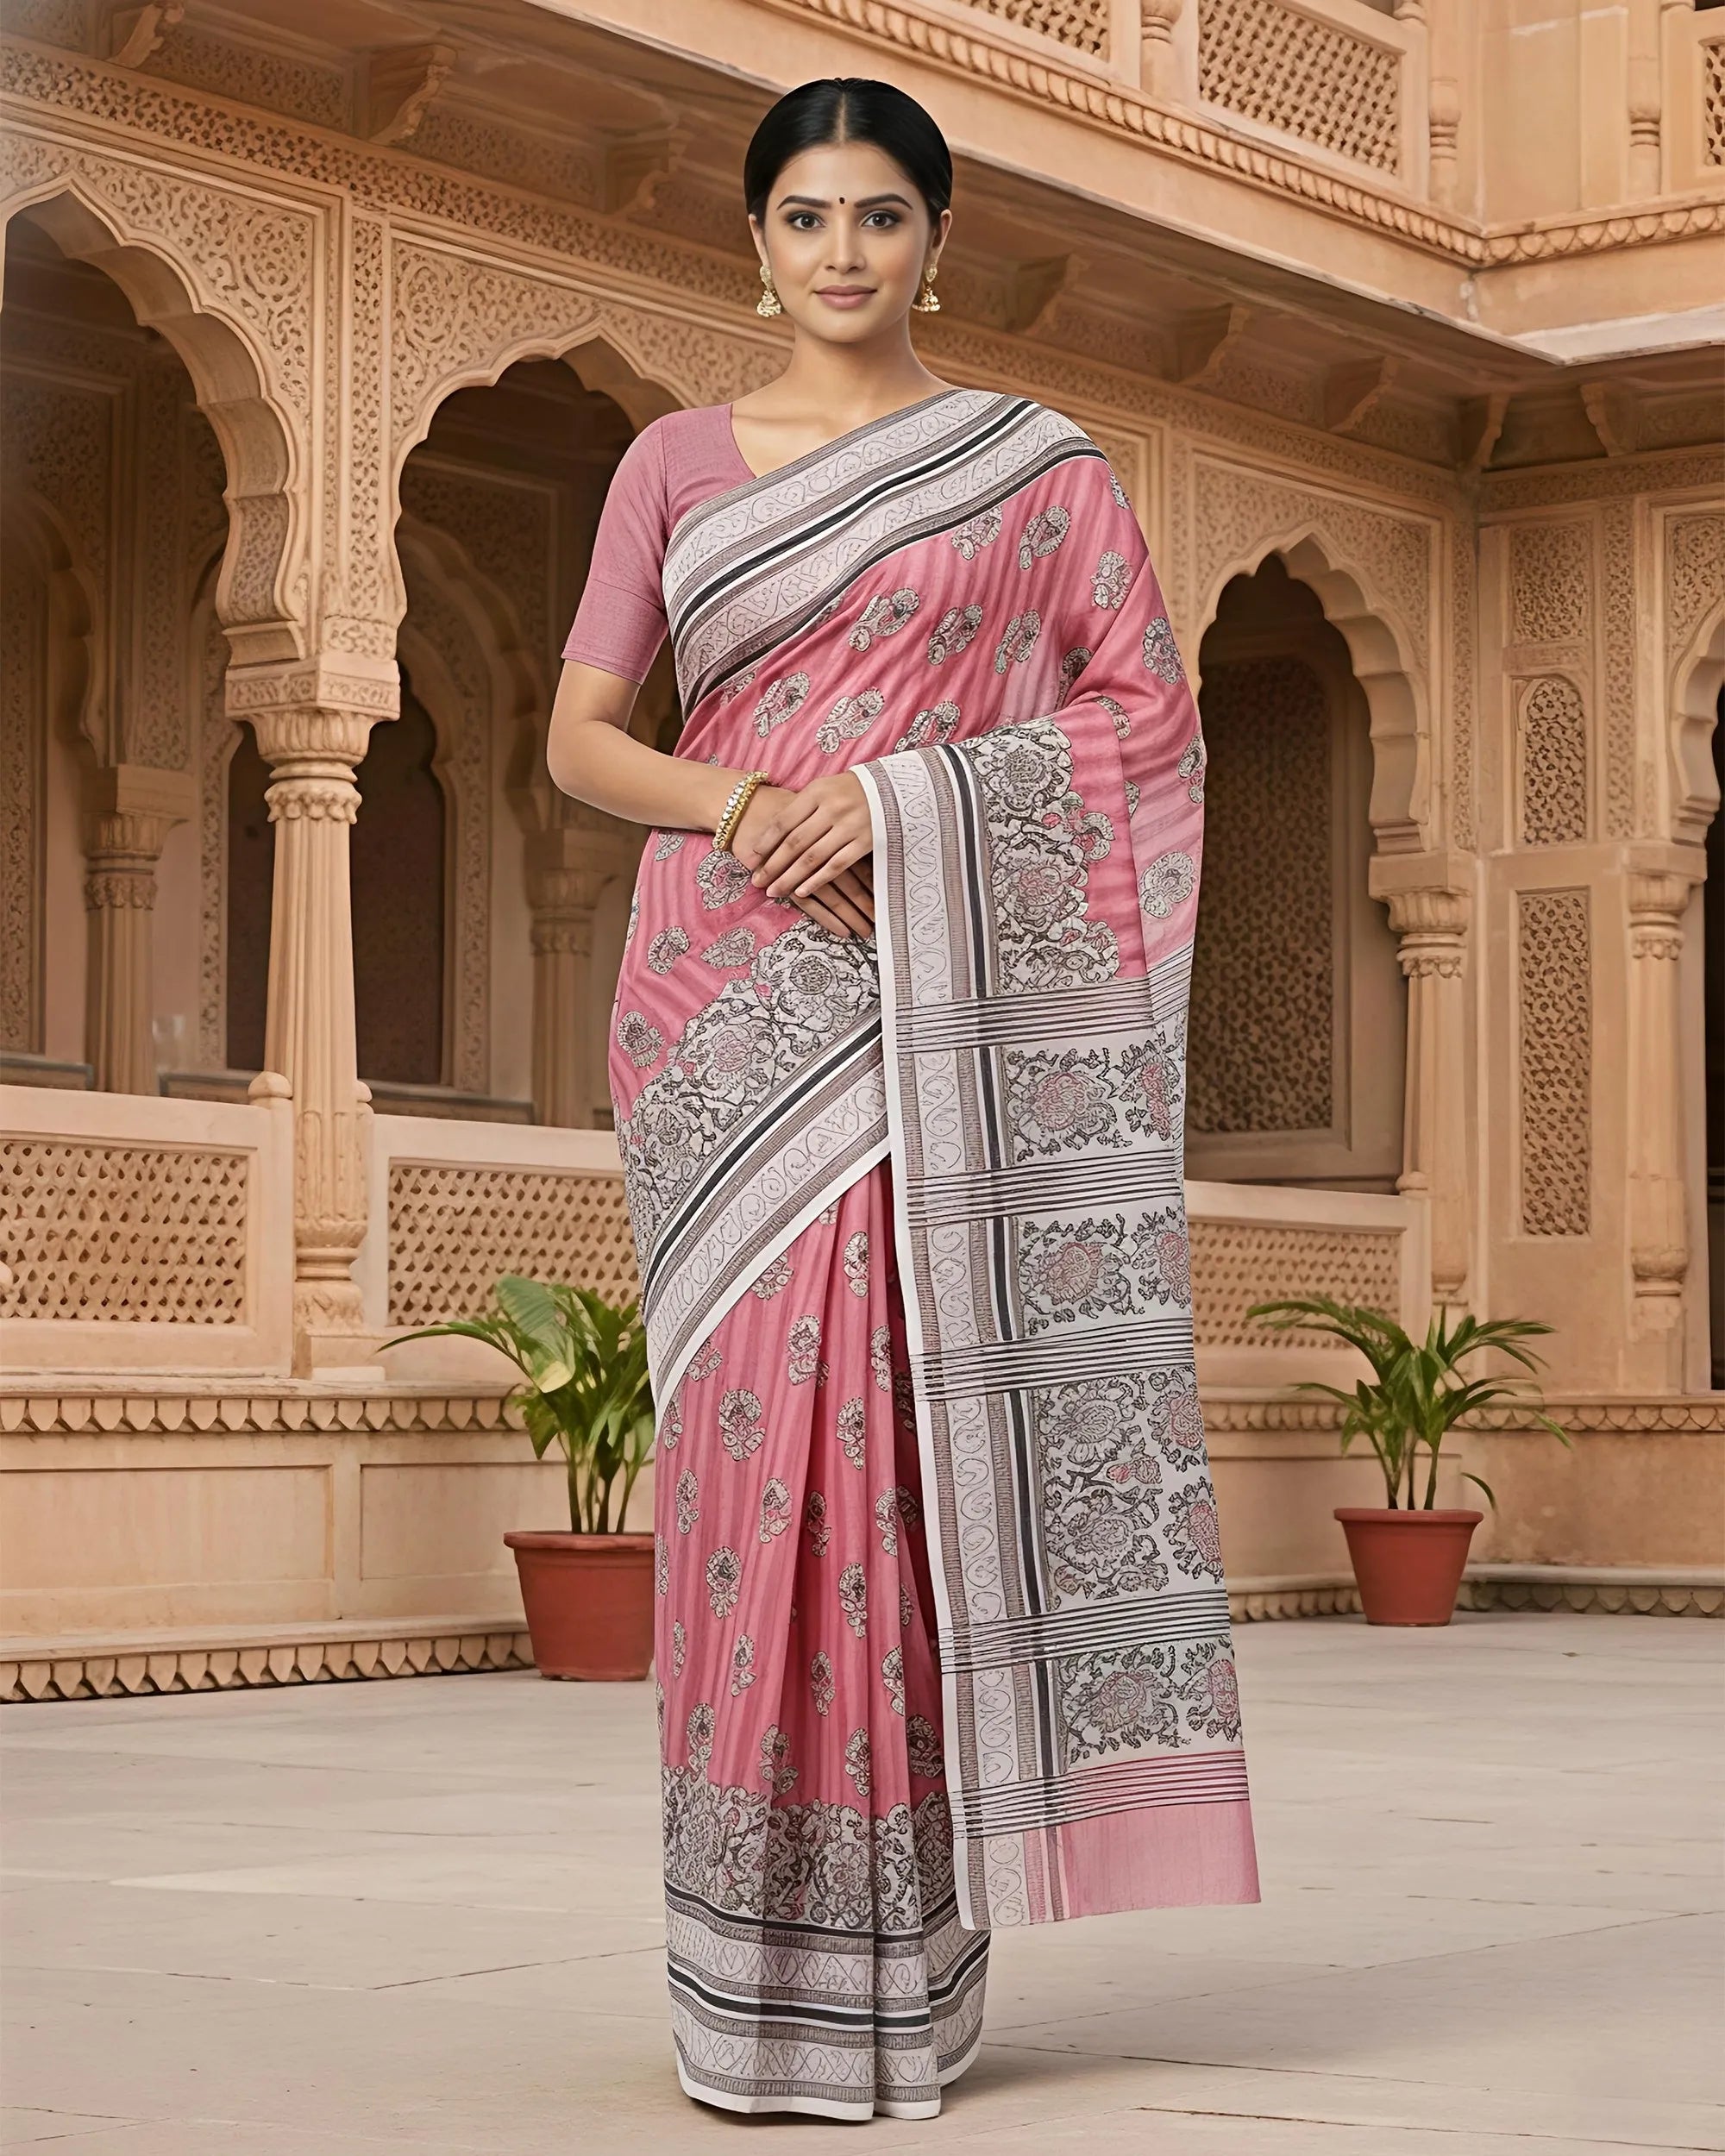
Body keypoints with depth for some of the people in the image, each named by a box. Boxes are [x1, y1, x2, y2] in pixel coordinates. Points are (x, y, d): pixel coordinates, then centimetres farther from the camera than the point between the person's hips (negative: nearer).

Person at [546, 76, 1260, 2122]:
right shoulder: (675, 461, 14)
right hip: (734, 992, 1)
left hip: (949, 994, -1)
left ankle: (900, 1967, -1)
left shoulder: (1040, 463, 11)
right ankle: (759, 1973, 0)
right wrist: (739, 804, -11)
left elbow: (1145, 707, 3)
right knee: (761, 1417, -6)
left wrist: (907, 790, -10)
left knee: (921, 1418, -7)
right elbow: (581, 735, 9)